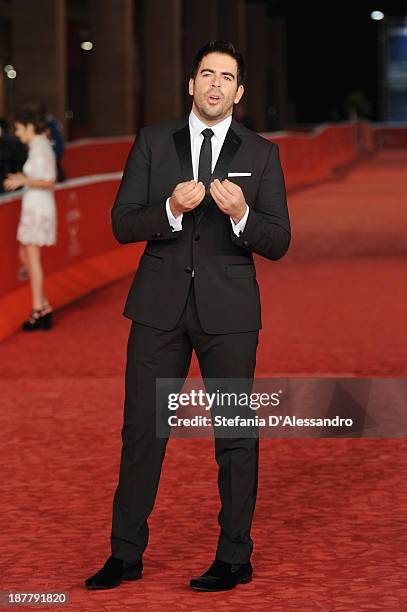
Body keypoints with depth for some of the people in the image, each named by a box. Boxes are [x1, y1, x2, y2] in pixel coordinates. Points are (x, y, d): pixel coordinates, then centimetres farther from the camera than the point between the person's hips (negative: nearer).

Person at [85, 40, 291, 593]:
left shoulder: (261, 154, 4)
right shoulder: (153, 142, 6)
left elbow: (278, 243, 0)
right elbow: (122, 224, 1)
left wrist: (241, 215, -20)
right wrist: (172, 210, -18)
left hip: (228, 310, -1)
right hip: (160, 306, 1)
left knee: (235, 432, 3)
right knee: (142, 427, 4)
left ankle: (235, 557, 14)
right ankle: (126, 553, 14)